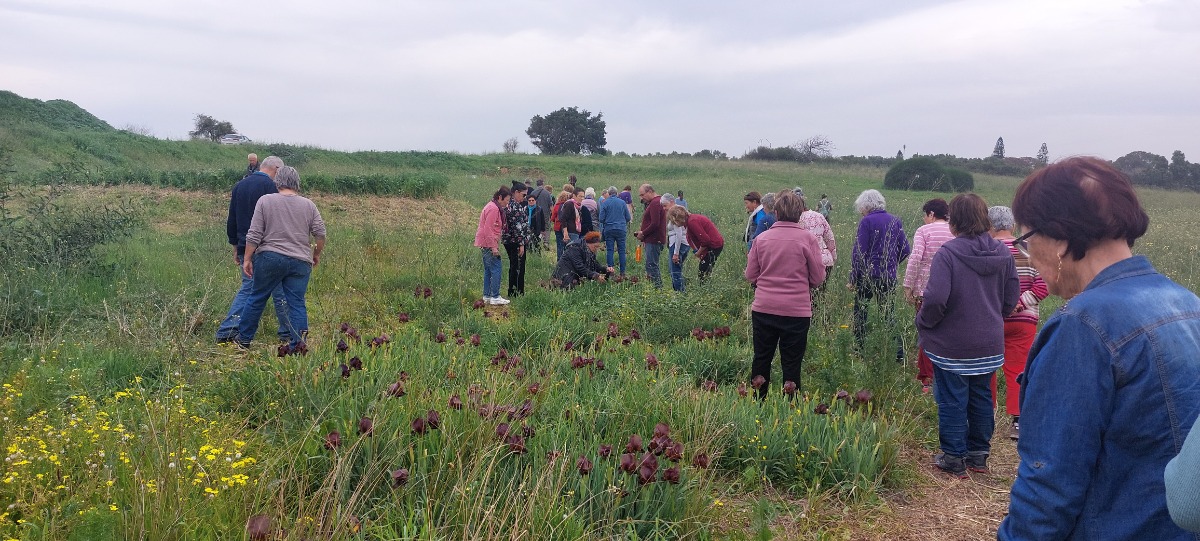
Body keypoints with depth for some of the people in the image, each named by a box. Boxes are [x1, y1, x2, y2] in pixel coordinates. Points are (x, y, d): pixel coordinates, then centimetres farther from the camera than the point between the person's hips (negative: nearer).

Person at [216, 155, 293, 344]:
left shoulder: (239, 186, 12)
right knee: (280, 290, 4)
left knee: (247, 289, 13)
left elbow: (231, 220, 16)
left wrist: (236, 247, 22)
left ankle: (226, 332, 5)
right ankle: (288, 334, 11)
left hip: (244, 249, 7)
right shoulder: (269, 186, -11)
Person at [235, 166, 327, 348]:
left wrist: (247, 259, 4)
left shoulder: (265, 201, 0)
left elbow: (254, 235, -3)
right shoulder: (308, 205, 5)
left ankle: (244, 338, 24)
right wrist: (316, 254, 18)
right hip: (300, 262, 1)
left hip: (270, 258, -1)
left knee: (257, 298, 13)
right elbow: (320, 234, 4)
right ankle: (298, 346, 0)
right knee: (297, 304, 3)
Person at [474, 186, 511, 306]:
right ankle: (495, 297, -8)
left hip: (485, 244, 11)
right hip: (488, 244, -11)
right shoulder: (493, 209, -16)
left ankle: (487, 296, 19)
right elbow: (488, 230, -21)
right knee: (496, 268, -9)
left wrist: (494, 245, 18)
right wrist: (493, 247, -21)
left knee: (488, 270, 14)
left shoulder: (494, 207, 16)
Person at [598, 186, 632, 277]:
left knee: (609, 251, 5)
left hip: (609, 229, 0)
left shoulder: (604, 203, -2)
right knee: (621, 251, 4)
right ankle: (622, 272, 3)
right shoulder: (622, 202, 0)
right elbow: (628, 218, 4)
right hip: (621, 229, 0)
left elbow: (601, 219, -4)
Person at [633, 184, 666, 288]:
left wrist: (643, 233, -13)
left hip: (654, 240, -11)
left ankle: (658, 286, -9)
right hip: (653, 240, 11)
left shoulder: (655, 203, -15)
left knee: (651, 265, -10)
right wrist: (642, 232, 12)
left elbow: (655, 224, -23)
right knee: (652, 265, 12)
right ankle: (658, 286, 15)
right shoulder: (656, 202, 20)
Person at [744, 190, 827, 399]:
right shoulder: (808, 238, -7)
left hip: (763, 309, 2)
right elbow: (818, 278, -2)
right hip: (796, 311, -2)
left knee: (761, 359, 15)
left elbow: (750, 275, 4)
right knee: (791, 364, 7)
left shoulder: (761, 238, -1)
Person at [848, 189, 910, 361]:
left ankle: (860, 349, 9)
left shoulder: (867, 222, -9)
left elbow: (859, 253, -12)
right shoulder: (896, 221, 8)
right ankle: (898, 351, 4)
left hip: (869, 275, -5)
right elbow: (905, 250, 9)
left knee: (860, 309, 8)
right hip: (889, 277, 5)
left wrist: (853, 279, -8)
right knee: (888, 312, 11)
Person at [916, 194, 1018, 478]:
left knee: (952, 401, 7)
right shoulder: (1002, 253, -1)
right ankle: (979, 454, 30)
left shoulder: (948, 252, -20)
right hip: (990, 344, 5)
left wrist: (923, 321, -8)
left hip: (952, 345, -5)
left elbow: (936, 298, -26)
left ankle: (954, 458, 17)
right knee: (981, 397, 18)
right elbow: (1012, 297, 6)